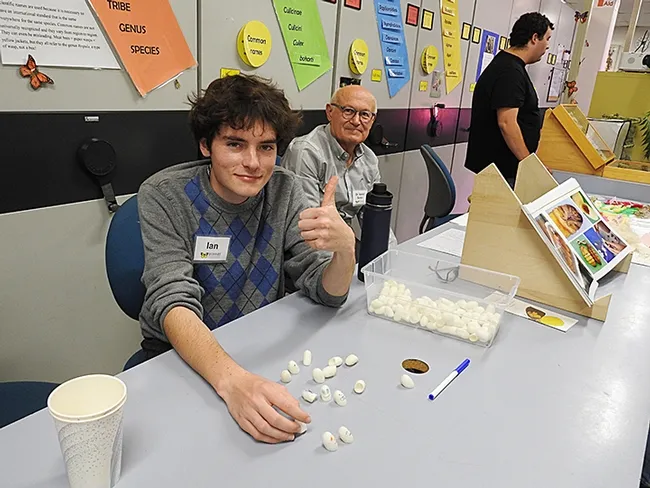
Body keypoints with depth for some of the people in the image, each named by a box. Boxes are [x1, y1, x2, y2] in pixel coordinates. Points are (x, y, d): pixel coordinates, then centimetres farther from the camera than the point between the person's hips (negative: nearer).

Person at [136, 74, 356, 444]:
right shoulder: (164, 196, -16)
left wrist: (346, 246, -33)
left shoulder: (284, 189, -8)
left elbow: (329, 293, -10)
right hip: (182, 355, -3)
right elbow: (173, 302, -27)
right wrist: (232, 379, -45)